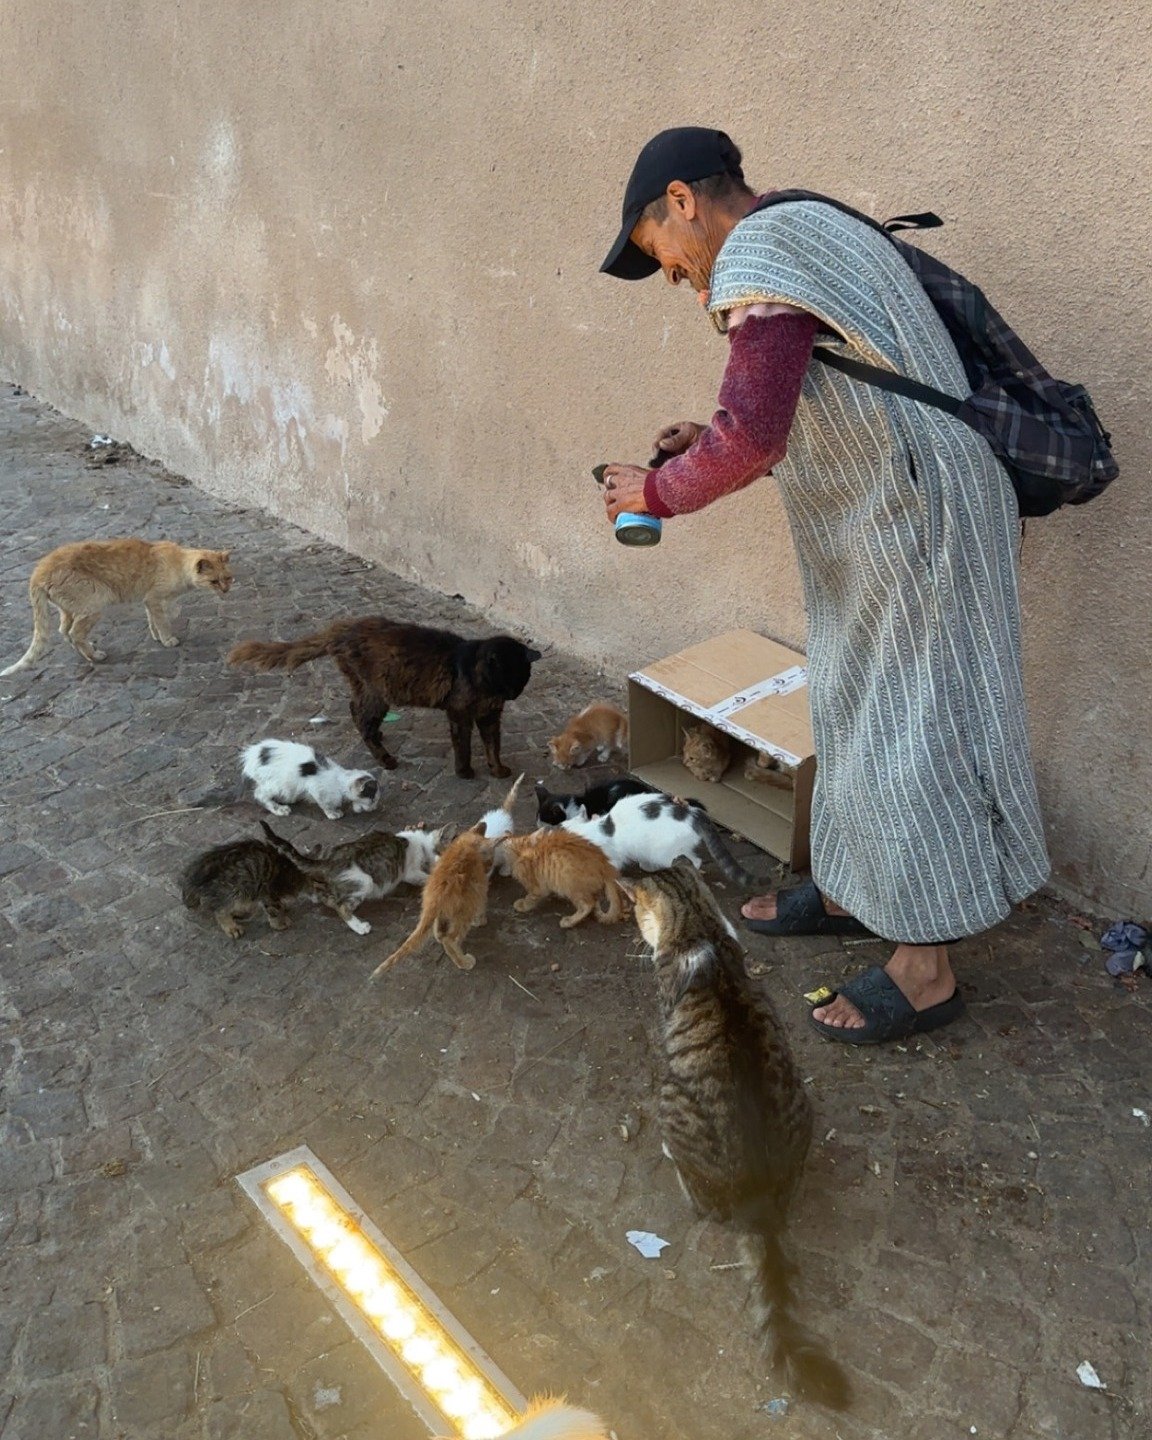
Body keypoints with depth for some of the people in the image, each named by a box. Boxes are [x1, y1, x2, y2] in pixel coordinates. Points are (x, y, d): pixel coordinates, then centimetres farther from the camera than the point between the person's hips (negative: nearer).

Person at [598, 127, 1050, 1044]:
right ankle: (852, 891, 36)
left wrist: (658, 491, -10)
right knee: (856, 714, 19)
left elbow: (751, 434, -26)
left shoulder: (760, 254, -15)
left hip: (911, 528, -10)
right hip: (876, 526, 10)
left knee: (903, 728, -2)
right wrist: (713, 443, 12)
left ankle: (926, 971, 12)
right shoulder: (805, 239, 17)